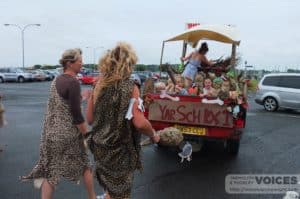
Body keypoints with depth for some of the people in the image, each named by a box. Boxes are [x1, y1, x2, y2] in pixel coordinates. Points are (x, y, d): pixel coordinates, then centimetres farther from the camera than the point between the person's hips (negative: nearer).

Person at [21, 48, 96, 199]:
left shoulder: (57, 80, 7)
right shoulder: (73, 82, -18)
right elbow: (76, 114, -19)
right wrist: (87, 134, -11)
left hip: (51, 131, 7)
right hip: (68, 132, -7)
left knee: (50, 170, 11)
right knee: (84, 164, 13)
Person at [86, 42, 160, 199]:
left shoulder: (99, 85, -2)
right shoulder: (130, 87, -18)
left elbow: (90, 119, 2)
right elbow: (139, 122, -27)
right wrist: (153, 135, -9)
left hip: (100, 147, 5)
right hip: (121, 150, -5)